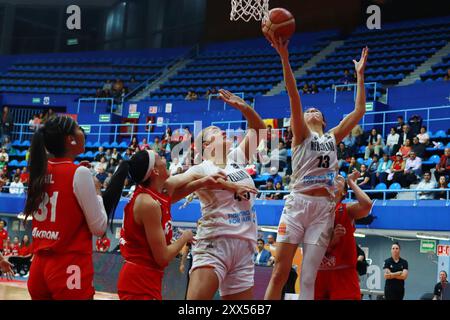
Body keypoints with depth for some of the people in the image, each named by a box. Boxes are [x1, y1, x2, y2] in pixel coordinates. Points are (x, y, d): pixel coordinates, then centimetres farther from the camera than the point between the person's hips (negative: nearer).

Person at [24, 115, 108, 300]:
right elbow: (99, 228, -10)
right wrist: (97, 192, 5)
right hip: (69, 268, -6)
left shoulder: (39, 171, 5)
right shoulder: (79, 173, -13)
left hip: (40, 265, 6)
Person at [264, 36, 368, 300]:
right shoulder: (301, 135, 8)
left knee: (309, 278, 0)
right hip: (298, 203, -3)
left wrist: (360, 75, 18)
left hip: (324, 208, 3)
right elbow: (294, 99, -5)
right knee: (280, 274, -5)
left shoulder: (333, 138, 19)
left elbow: (359, 111, 17)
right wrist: (285, 59, -16)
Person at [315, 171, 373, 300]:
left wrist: (351, 181, -8)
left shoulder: (347, 210, 0)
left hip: (344, 274, -3)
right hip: (320, 274, 3)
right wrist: (332, 240, -17)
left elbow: (366, 204, -24)